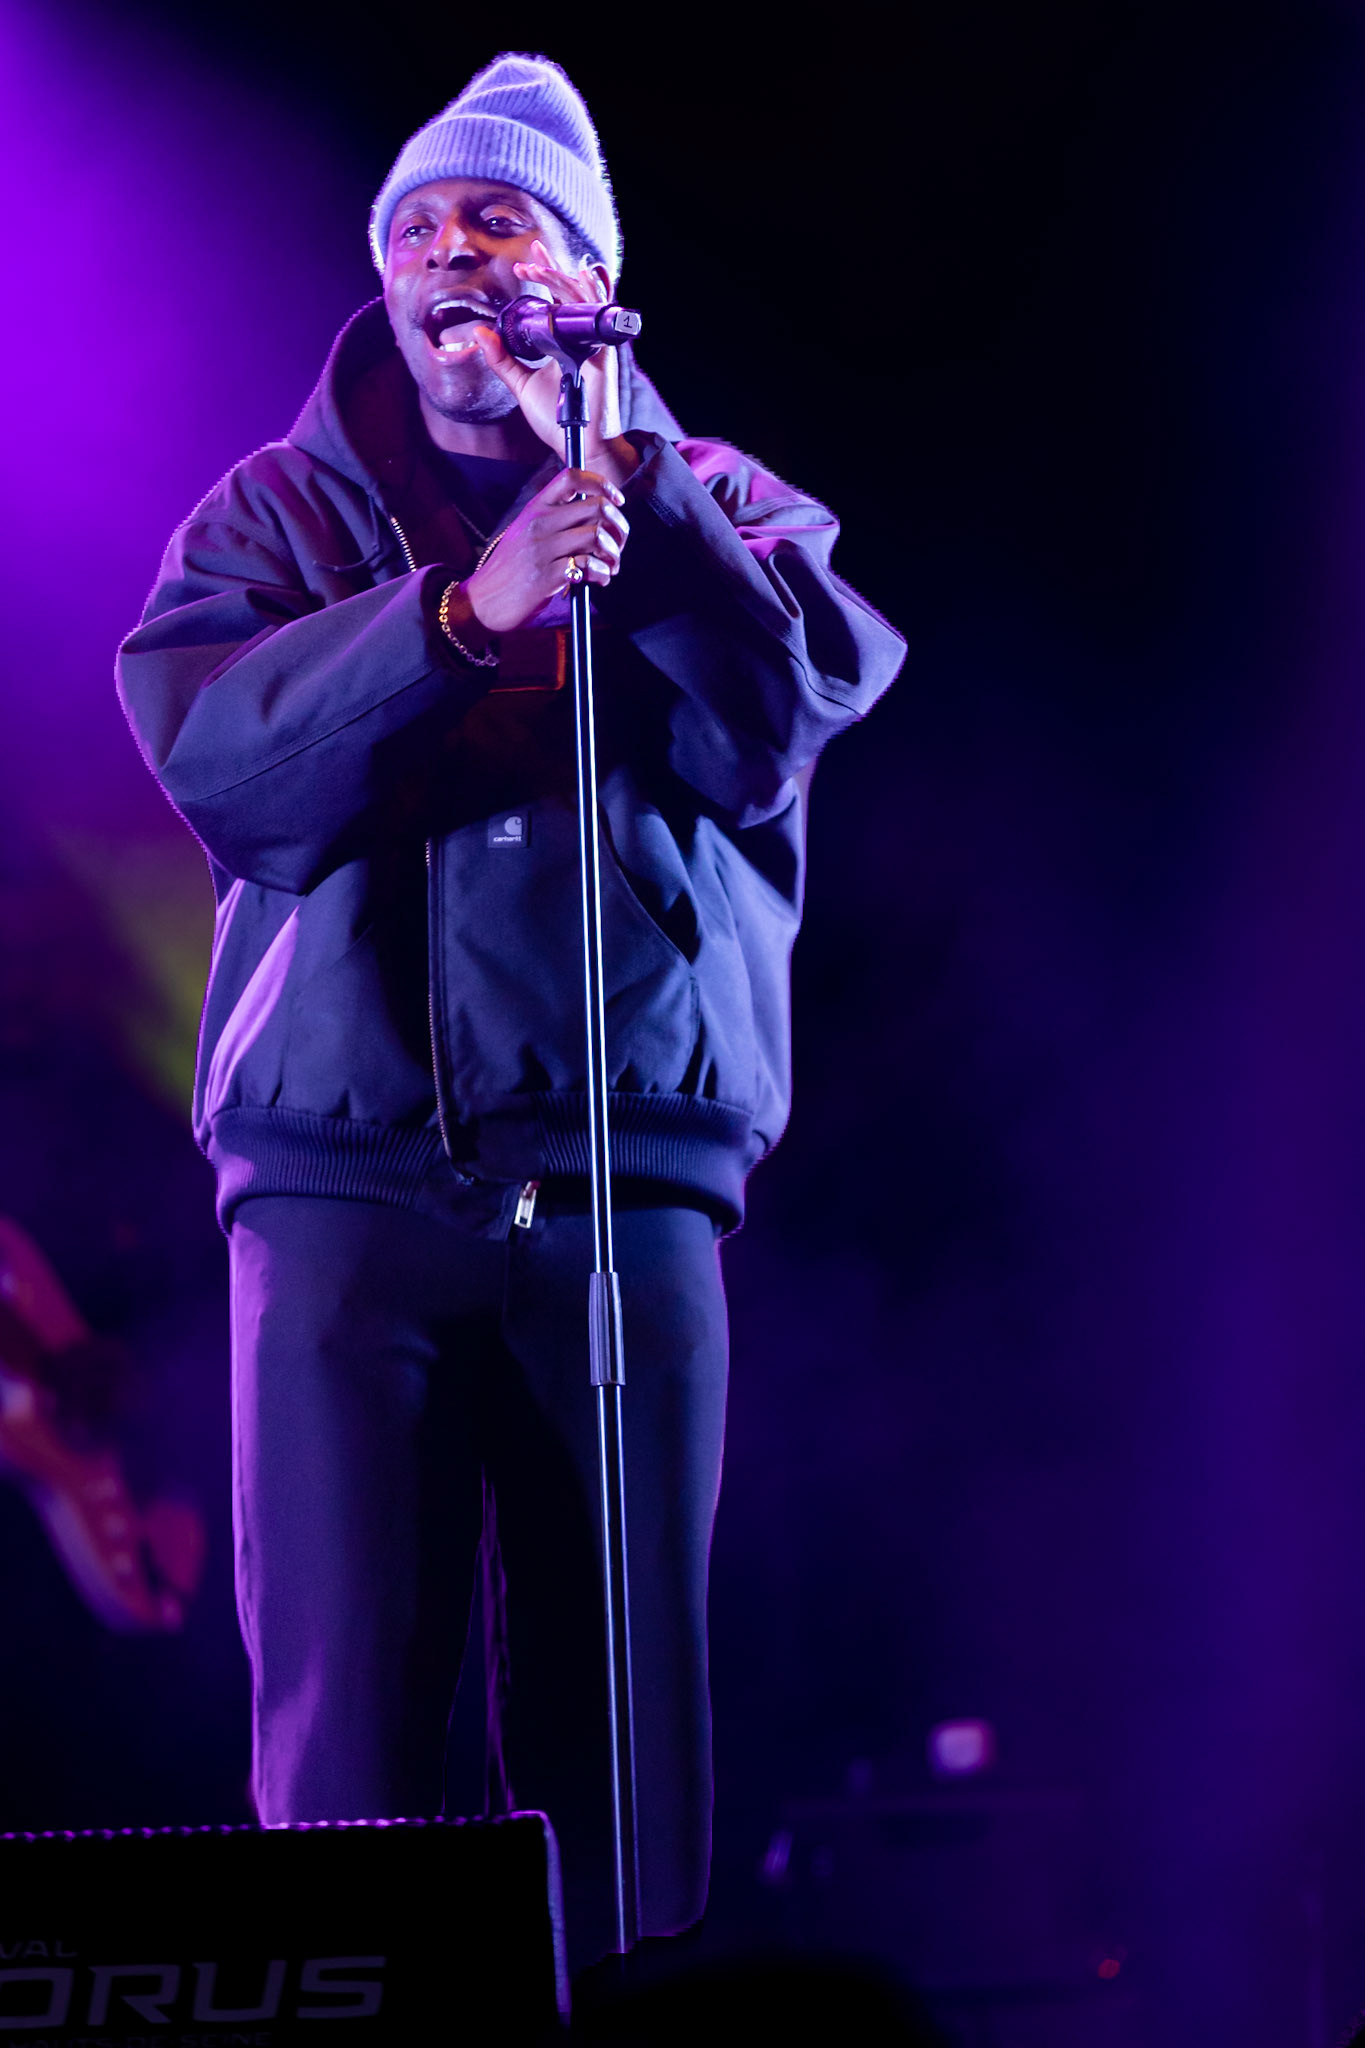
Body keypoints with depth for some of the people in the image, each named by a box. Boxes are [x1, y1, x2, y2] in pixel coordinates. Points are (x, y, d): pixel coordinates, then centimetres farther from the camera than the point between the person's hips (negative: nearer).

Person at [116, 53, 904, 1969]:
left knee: (628, 1718, -1)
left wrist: (615, 472, -9)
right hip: (346, 1178, -1)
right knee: (343, 1718, -8)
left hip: (628, 1184, 1)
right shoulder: (282, 509, 16)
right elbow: (210, 748, -4)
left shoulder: (712, 501, 17)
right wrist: (463, 609, -17)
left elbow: (797, 699, -4)